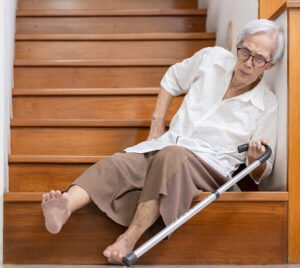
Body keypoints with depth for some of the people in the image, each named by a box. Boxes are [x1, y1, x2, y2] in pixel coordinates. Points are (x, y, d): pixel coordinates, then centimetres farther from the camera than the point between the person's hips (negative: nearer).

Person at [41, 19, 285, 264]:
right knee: (116, 164, -27)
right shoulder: (212, 58, 5)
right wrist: (157, 124, 14)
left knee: (171, 156, -39)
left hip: (208, 166, -3)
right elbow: (173, 79, 23)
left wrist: (256, 159, -22)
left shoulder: (266, 105, -2)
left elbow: (259, 173, 2)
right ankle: (63, 210, -51)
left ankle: (129, 240, -41)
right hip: (165, 147, 4)